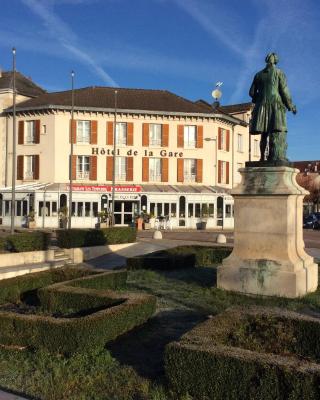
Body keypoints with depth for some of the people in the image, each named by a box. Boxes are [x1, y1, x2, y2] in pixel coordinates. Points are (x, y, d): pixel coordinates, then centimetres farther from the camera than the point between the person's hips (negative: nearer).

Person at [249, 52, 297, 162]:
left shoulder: (259, 74, 13)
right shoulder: (279, 73, 2)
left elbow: (252, 92, 11)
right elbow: (284, 91, -4)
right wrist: (291, 106, 5)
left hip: (262, 106, 4)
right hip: (276, 105, -4)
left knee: (264, 133, 9)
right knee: (278, 132, -9)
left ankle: (263, 157, 6)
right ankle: (277, 157, -20)